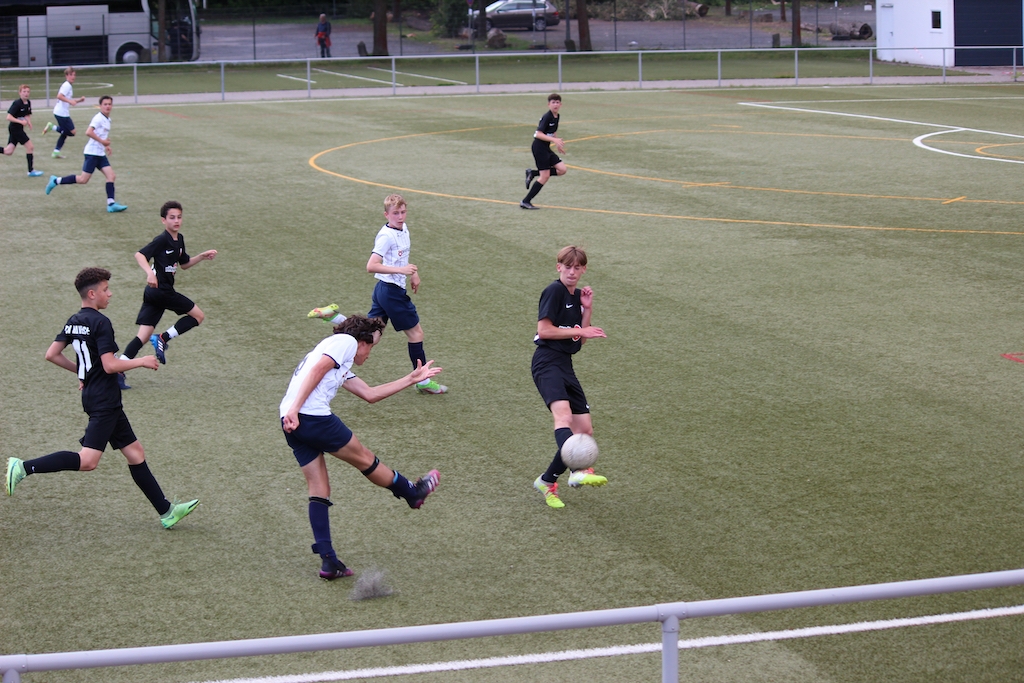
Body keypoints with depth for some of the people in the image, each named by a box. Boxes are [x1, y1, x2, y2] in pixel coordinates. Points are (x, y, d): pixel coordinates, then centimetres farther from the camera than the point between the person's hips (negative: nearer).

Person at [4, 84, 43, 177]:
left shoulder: (28, 103, 6)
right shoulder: (17, 103, -17)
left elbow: (28, 115, 20)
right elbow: (9, 117, -21)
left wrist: (29, 122, -1)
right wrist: (21, 122, -26)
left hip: (19, 129, 8)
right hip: (15, 128, -8)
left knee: (8, 152, 7)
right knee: (30, 147, -5)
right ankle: (31, 171, 1)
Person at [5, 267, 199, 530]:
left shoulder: (74, 321, 10)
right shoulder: (100, 323, -15)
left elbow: (51, 355, 14)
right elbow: (110, 366, -21)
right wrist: (142, 361, -8)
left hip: (94, 397, 10)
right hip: (105, 400, -10)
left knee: (135, 453, 10)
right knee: (87, 461, -16)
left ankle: (166, 511, 12)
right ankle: (24, 468, -17)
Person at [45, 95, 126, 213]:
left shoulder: (107, 119, 15)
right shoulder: (98, 118, -14)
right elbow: (88, 132, -27)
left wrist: (106, 146, 18)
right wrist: (102, 141, -22)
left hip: (101, 154, 9)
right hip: (92, 153, -9)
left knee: (111, 177, -4)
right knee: (83, 179, -7)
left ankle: (111, 204, -7)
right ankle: (56, 181, 7)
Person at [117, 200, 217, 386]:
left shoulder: (179, 239, 15)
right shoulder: (162, 240, -14)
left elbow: (184, 264, 28)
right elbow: (140, 254, -26)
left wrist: (202, 257, 15)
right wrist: (149, 273, -41)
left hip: (153, 293, 9)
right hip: (162, 291, -9)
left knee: (144, 336, 3)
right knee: (197, 315, 3)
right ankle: (163, 339, 0)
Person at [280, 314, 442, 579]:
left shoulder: (341, 366, 32)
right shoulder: (346, 341, 5)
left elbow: (369, 394, 32)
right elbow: (316, 370, -11)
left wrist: (412, 379, 38)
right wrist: (294, 408, -21)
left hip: (292, 424, 10)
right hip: (314, 416, -9)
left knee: (319, 490, 8)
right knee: (363, 458, 11)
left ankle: (328, 560, 5)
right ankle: (413, 493, 31)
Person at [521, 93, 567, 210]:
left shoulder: (556, 117, 9)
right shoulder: (547, 117, -18)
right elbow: (538, 134, -25)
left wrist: (558, 144, 26)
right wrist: (554, 140, -30)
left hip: (546, 148, 8)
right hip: (539, 147, -8)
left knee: (562, 170, 0)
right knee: (545, 176, -10)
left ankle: (532, 173, 9)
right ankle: (525, 202, -3)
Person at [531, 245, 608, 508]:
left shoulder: (578, 296, 18)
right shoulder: (554, 291, -6)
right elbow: (544, 329, -13)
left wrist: (587, 310, 6)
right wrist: (580, 330, -10)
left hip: (565, 364, 9)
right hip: (547, 361, -9)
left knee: (585, 430, 4)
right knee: (563, 413, -32)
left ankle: (547, 481, 15)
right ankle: (579, 472, -55)